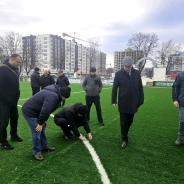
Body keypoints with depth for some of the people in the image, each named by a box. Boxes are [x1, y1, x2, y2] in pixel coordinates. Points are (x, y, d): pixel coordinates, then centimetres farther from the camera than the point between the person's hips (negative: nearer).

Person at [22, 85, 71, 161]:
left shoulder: (55, 93, 7)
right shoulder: (53, 96, -28)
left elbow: (47, 109, 15)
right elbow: (45, 110, -34)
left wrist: (43, 120, 15)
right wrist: (40, 123, -24)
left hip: (35, 111, 11)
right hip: (29, 112, -11)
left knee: (42, 130, 18)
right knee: (37, 132, -7)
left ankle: (44, 146, 33)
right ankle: (36, 152, 9)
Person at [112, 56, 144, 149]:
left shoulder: (137, 73, 1)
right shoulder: (118, 74, -7)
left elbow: (140, 87, 4)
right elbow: (114, 88, -4)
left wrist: (141, 100, 3)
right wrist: (113, 101, -5)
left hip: (133, 102, 3)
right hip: (123, 103, -3)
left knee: (130, 121, 16)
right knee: (123, 122, 4)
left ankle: (125, 133, 39)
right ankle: (124, 139, 17)